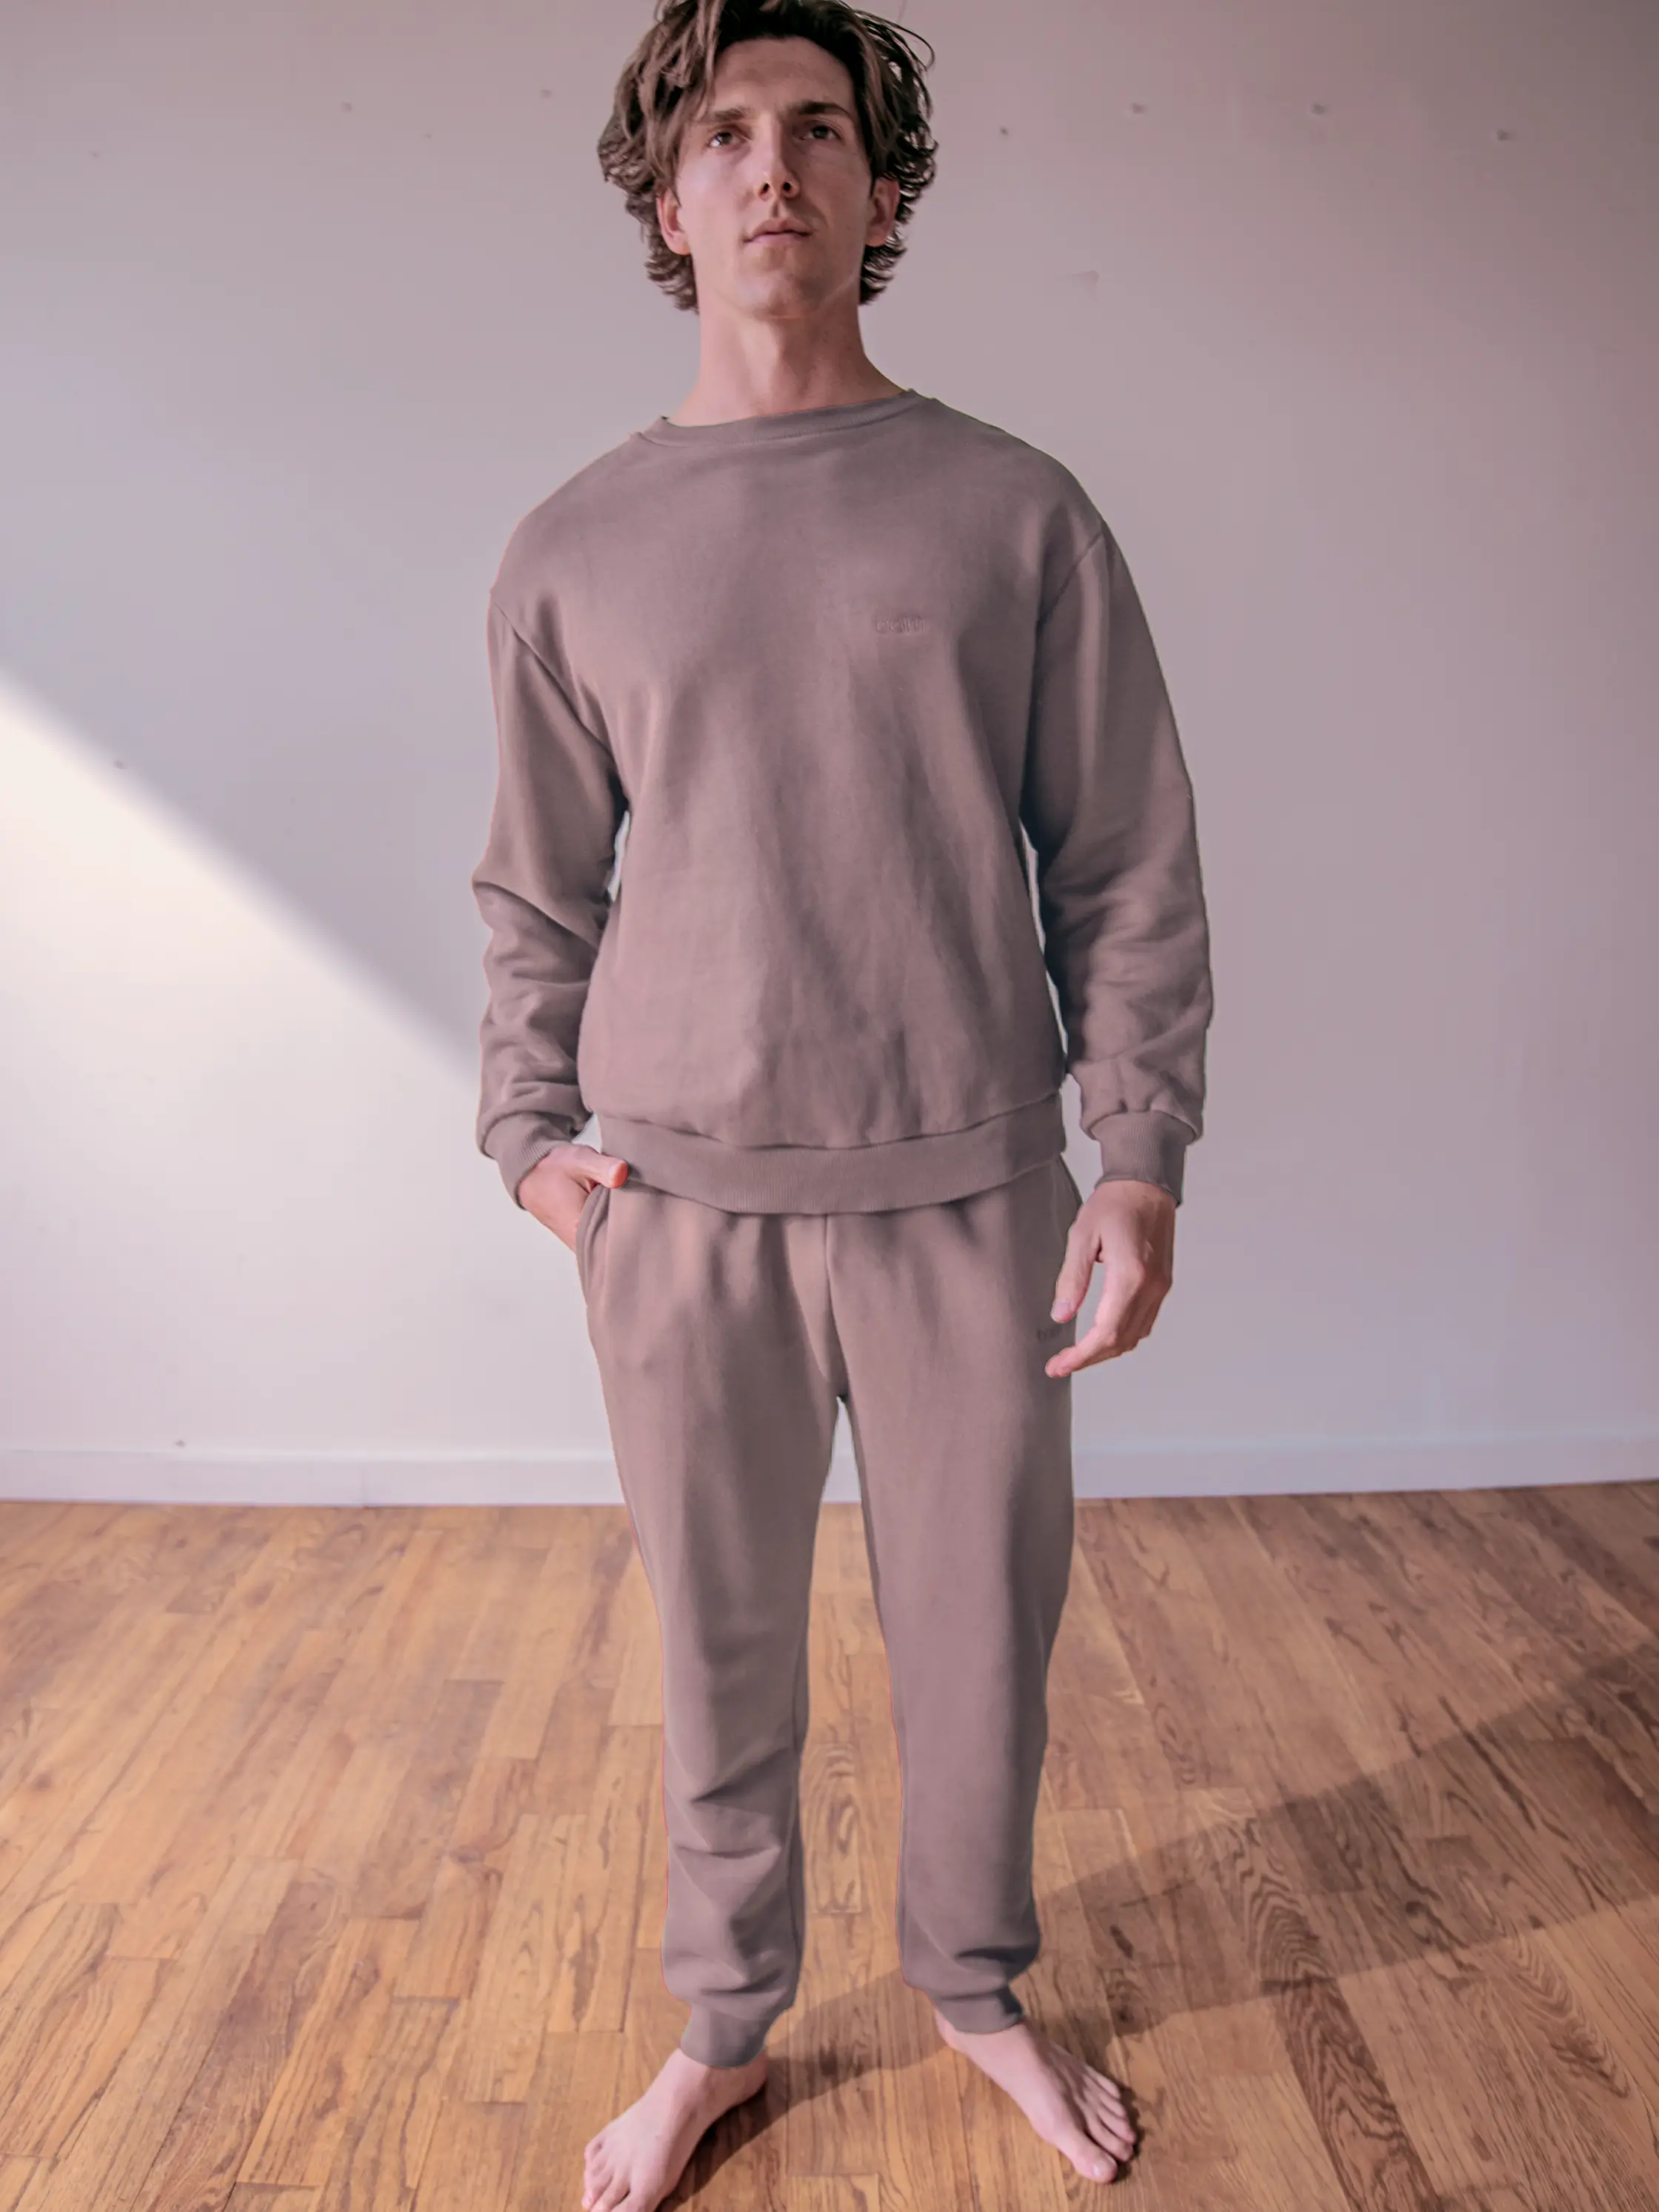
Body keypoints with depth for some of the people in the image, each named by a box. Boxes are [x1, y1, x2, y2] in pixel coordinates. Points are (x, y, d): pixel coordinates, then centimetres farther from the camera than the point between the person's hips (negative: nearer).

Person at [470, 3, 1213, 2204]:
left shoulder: (1016, 513, 3)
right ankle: (725, 2024, 35)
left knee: (982, 1626, 11)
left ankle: (979, 1984, 38)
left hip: (968, 1189, 0)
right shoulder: (572, 552, 7)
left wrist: (1141, 1155, -3)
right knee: (722, 1642, 12)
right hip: (681, 1201, 1)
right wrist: (530, 1134, 1)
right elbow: (537, 896, 12)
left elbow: (1128, 865, 2)